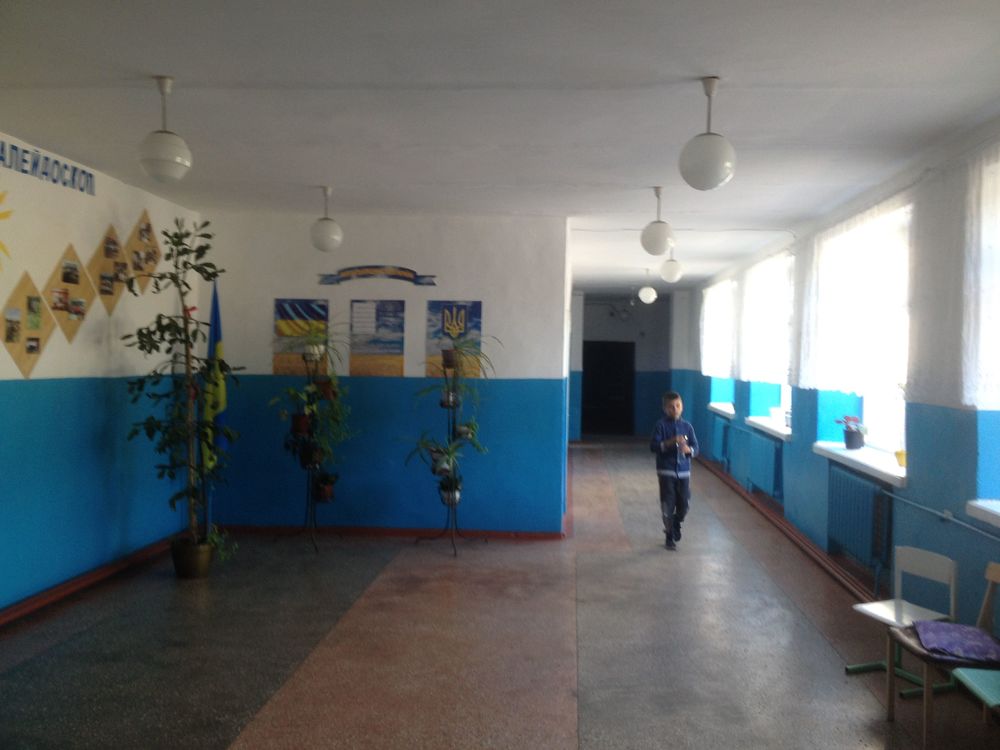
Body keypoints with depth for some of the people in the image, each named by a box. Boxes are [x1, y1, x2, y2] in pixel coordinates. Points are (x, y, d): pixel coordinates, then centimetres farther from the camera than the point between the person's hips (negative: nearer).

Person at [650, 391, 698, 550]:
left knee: (684, 504, 4)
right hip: (666, 472, -3)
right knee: (668, 505, 0)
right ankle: (670, 536, 17)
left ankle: (676, 524, 36)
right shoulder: (661, 425, -5)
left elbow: (696, 447, 4)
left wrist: (688, 449, -19)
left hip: (684, 471, 3)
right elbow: (653, 446, -11)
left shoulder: (687, 426, 4)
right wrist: (670, 442, -24)